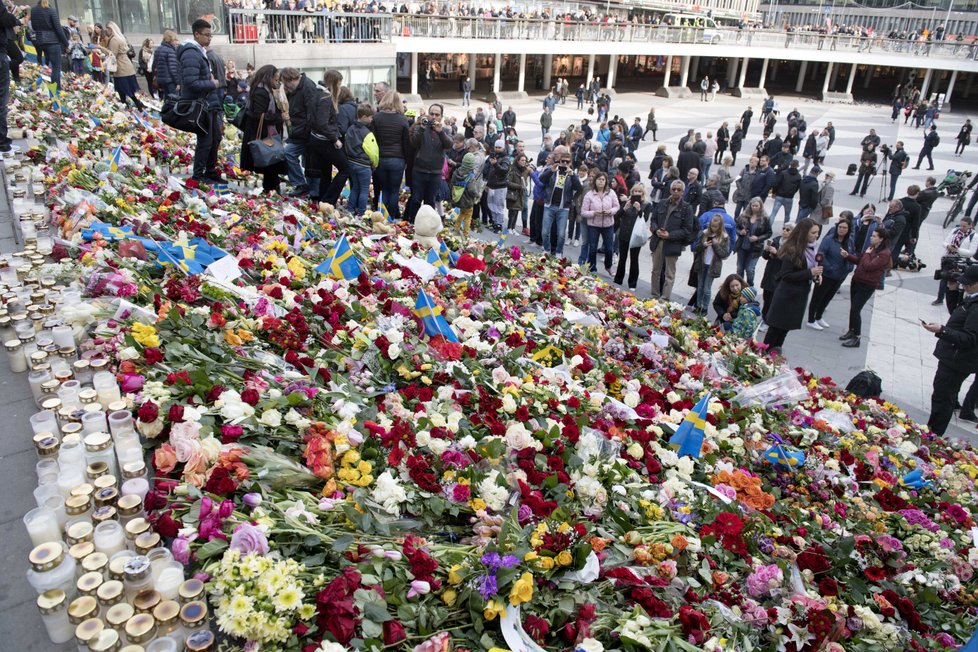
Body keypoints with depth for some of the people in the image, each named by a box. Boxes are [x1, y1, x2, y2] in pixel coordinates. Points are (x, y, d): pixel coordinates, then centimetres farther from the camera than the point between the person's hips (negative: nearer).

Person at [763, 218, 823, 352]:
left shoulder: (810, 247, 4)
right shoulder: (792, 250, -21)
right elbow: (786, 275, -22)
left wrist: (816, 273, 1)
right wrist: (810, 273, -23)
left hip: (800, 294, 8)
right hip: (788, 295, -8)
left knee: (787, 326, 15)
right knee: (777, 325, 2)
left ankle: (776, 349, 26)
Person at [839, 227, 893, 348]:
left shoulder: (884, 254, -19)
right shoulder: (871, 247, 8)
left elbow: (868, 266, -25)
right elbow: (859, 260, 15)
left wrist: (867, 254, -12)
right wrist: (848, 255, -1)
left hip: (867, 286, -8)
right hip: (856, 280, 8)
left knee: (855, 310, -8)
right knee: (852, 308, 16)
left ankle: (856, 338, 2)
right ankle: (851, 331, 32)